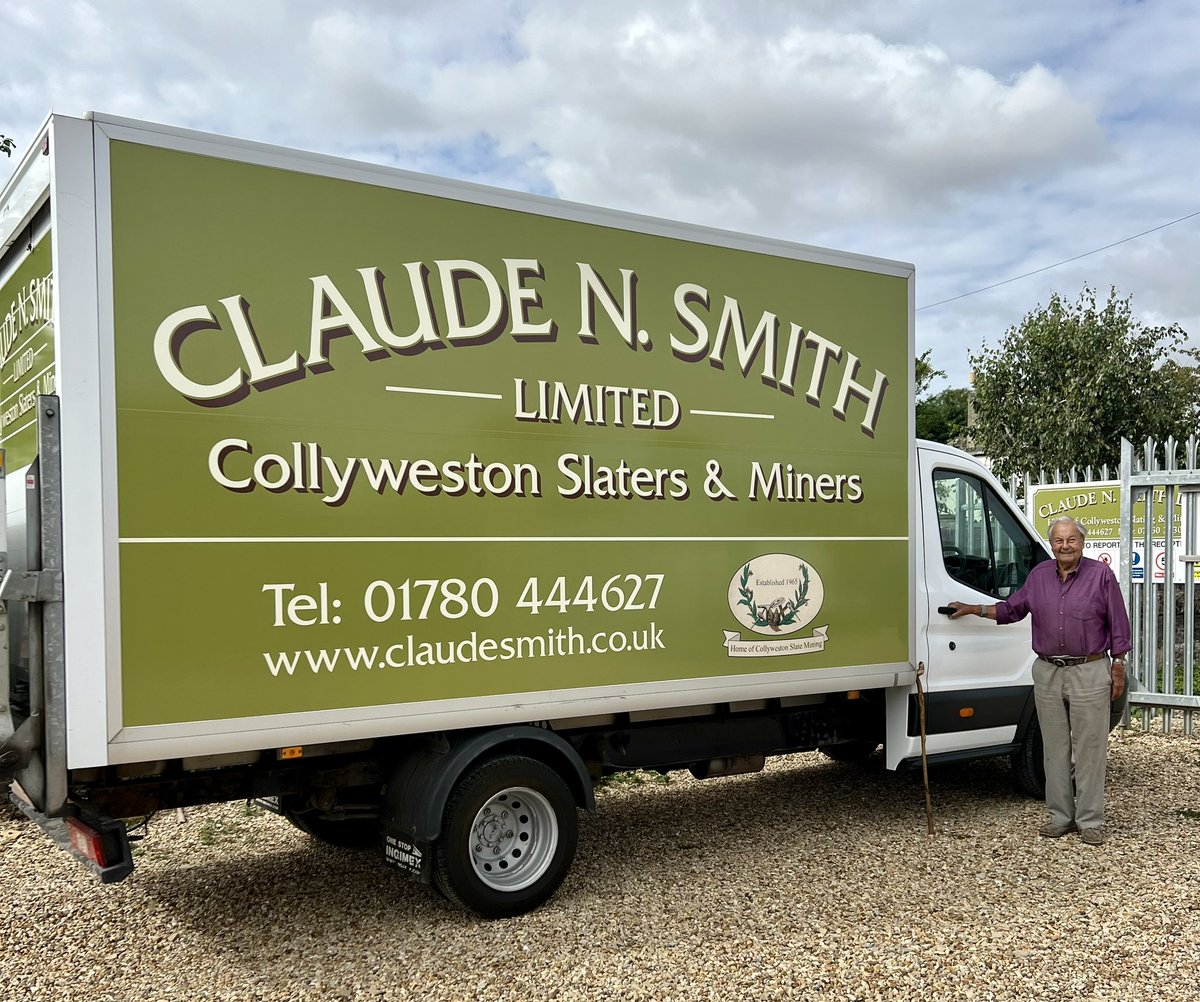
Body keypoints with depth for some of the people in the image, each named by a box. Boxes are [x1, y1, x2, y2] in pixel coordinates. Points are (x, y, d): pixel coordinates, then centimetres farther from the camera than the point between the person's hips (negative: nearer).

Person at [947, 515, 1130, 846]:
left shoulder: (1101, 575, -4)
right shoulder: (1039, 575, 7)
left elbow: (1118, 625, -1)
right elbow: (1011, 609, 18)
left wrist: (1118, 668, -3)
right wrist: (973, 610, 11)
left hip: (1090, 673, -4)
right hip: (1048, 673, 4)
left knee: (1089, 750, 1)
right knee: (1055, 750, 10)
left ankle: (1090, 821, 10)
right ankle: (1061, 816, 20)